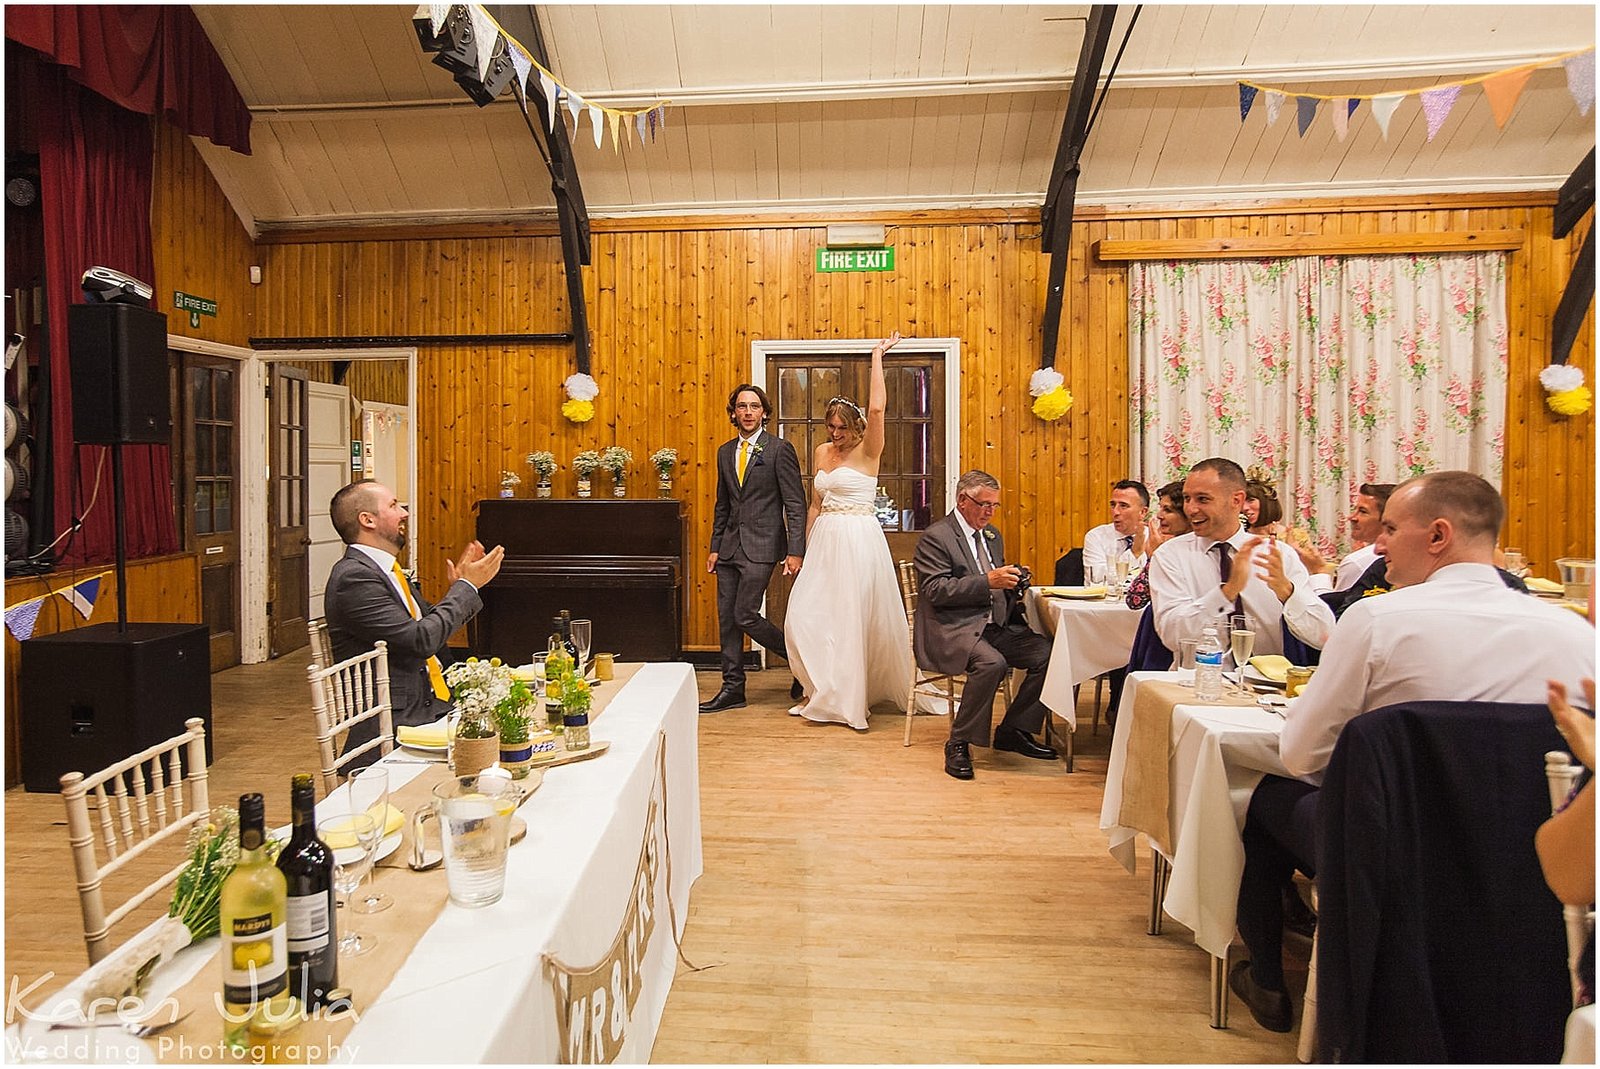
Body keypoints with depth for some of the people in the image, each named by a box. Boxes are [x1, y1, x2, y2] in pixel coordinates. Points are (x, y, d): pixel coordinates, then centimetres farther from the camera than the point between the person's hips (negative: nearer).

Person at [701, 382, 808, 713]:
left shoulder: (780, 449, -6)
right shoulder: (725, 452, 13)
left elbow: (795, 505, -8)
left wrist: (795, 551, -15)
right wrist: (715, 547, 13)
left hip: (760, 547, -6)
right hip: (729, 546, 7)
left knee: (745, 615, -9)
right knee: (727, 618, 7)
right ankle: (733, 688, 18)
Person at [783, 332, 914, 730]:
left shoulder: (867, 451, -5)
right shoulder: (822, 452, 12)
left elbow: (876, 409, -23)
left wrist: (877, 357, -16)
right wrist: (807, 549, 13)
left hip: (859, 540, -6)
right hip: (825, 541, 6)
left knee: (855, 618, 0)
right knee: (805, 615, 3)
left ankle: (849, 698, 14)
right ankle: (825, 691, 19)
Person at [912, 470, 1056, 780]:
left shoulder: (992, 536, 20)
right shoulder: (935, 537, -6)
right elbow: (936, 591, -17)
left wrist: (1011, 583, 4)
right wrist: (988, 582, -22)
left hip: (996, 626, 8)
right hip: (951, 630, -8)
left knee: (1047, 653, -13)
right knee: (992, 662, -34)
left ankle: (1013, 731, 2)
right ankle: (959, 743, -16)